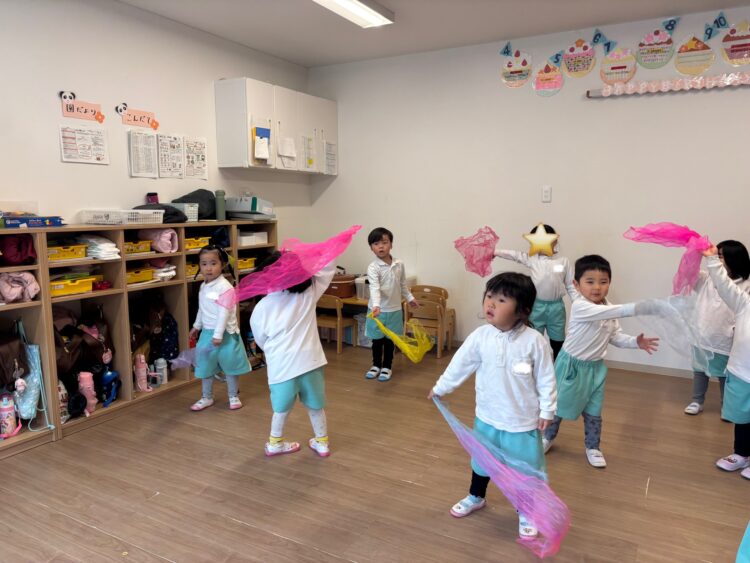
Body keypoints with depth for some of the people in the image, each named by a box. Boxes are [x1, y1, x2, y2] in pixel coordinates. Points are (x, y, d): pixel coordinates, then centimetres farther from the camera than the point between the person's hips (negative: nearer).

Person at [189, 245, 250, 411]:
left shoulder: (224, 286, -20)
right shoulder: (204, 286, 7)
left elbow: (224, 312, -23)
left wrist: (218, 334, -24)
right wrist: (196, 326, 26)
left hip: (224, 334, -7)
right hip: (207, 332, 8)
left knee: (229, 366, 8)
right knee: (205, 366, 15)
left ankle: (233, 396, 25)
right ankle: (207, 397, 31)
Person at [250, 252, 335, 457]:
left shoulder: (261, 307, -1)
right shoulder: (309, 294, -1)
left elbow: (261, 340, 11)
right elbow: (328, 267, 6)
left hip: (281, 364, 0)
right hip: (309, 360, 1)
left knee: (282, 406, 20)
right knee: (315, 405, 18)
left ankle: (275, 443, 35)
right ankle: (322, 442, 32)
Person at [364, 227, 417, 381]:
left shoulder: (399, 265, -2)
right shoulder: (373, 267, -16)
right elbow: (374, 288, -29)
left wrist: (409, 298, 22)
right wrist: (376, 305, -43)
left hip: (394, 310, 2)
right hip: (378, 310, -2)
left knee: (390, 340, 12)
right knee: (377, 340, 12)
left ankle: (387, 367, 28)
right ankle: (376, 365, 31)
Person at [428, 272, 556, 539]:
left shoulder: (534, 341, -20)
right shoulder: (480, 336, -13)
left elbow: (546, 378, -10)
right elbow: (460, 364, 0)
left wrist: (547, 410, -7)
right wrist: (440, 388, 8)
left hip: (523, 420, -3)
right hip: (487, 417, 3)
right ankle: (476, 497, 50)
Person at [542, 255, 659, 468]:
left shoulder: (609, 310, -2)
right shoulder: (579, 307, -28)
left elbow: (616, 337, 3)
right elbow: (616, 311, -40)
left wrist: (636, 342, -14)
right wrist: (641, 307, -49)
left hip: (595, 367, 6)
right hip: (571, 364, -5)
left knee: (593, 411, 13)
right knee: (558, 404, 12)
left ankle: (592, 447, 31)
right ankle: (547, 437, 34)